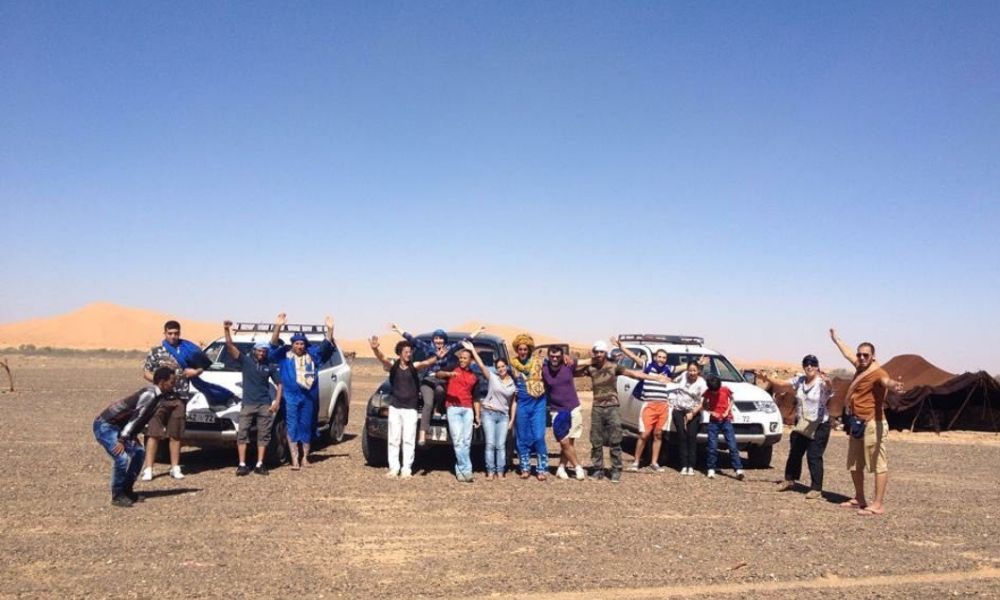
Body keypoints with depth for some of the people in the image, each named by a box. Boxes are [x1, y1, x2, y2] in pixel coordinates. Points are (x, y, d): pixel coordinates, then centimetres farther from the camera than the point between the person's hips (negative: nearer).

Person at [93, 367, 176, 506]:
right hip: (105, 425, -10)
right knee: (121, 458, -20)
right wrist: (122, 440, -31)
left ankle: (127, 490, 16)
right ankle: (117, 496, -4)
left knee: (138, 452, 7)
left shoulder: (156, 394, 5)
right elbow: (136, 417, -29)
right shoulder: (149, 395, -23)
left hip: (117, 426, 10)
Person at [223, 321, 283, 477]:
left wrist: (277, 401, -1)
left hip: (265, 405, 2)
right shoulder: (245, 360, 3)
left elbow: (279, 384, 12)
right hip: (247, 404, -2)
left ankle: (259, 464, 11)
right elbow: (230, 346, -7)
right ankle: (242, 465, 2)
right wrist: (227, 331, -20)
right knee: (242, 434, -3)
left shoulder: (270, 367, 9)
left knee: (263, 435, 4)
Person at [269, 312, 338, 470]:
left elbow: (327, 346, 4)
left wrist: (330, 330, -11)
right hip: (291, 396, -3)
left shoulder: (312, 354, 9)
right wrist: (278, 326, -26)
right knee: (292, 427, -3)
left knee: (307, 427, 10)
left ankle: (305, 458, 20)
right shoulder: (285, 354, 2)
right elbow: (274, 344, -12)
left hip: (308, 396, 3)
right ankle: (295, 460, -3)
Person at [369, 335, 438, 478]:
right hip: (395, 407, 1)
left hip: (410, 408, -1)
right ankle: (394, 468, 12)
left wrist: (437, 358, -45)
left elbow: (426, 363, -23)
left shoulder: (414, 367, -4)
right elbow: (383, 359, -22)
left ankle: (407, 469, 5)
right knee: (393, 439, 5)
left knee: (408, 440, 0)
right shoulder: (393, 366, -2)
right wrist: (375, 349, -44)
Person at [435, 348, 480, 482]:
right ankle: (466, 470, -11)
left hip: (468, 409, 4)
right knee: (458, 440, -11)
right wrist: (448, 374, -30)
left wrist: (477, 415, 12)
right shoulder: (452, 368, 8)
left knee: (466, 441, 0)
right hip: (453, 408, -4)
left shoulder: (474, 377, 18)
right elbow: (437, 374, -10)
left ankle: (460, 470, 7)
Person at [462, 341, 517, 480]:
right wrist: (472, 350, -12)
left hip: (503, 416, 2)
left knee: (501, 445, 0)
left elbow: (513, 402, 13)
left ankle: (500, 472, 4)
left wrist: (512, 419, 9)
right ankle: (490, 471, -2)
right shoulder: (492, 377, 3)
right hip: (488, 413, -2)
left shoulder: (513, 383, 9)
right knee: (490, 444, -5)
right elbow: (481, 365, -6)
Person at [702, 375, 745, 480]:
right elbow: (704, 405, 7)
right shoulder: (707, 392, -6)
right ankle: (711, 469, 6)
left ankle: (739, 469, -10)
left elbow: (731, 400, 8)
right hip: (713, 421, 1)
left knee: (732, 445, -7)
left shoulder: (726, 390, -8)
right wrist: (711, 412, -12)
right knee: (712, 446, -2)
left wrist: (727, 411, -7)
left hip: (726, 420, -1)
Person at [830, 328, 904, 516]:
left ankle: (878, 505, -6)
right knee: (854, 465, 18)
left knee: (879, 464, -7)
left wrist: (893, 385, -64)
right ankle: (859, 500, 30)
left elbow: (886, 380, -40)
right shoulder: (860, 367, 10)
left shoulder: (877, 372, -16)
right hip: (857, 424, 10)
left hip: (872, 424, -10)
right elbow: (848, 353, 31)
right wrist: (835, 339, 45)